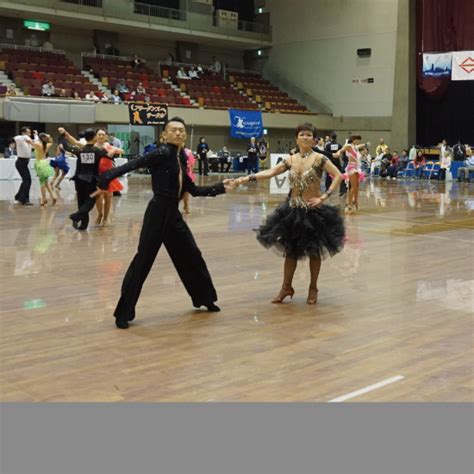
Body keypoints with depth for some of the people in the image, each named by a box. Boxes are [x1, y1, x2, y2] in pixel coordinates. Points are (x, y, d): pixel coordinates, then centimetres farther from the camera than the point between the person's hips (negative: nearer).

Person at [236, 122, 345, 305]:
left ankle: (313, 288, 22)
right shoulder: (290, 160, 3)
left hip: (314, 210, -4)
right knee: (290, 250, 9)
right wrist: (248, 178, -13)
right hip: (293, 210, 4)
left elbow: (338, 176, -14)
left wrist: (324, 196, -18)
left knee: (314, 251, 7)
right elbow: (270, 172, -2)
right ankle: (286, 287, 22)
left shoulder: (319, 158, -9)